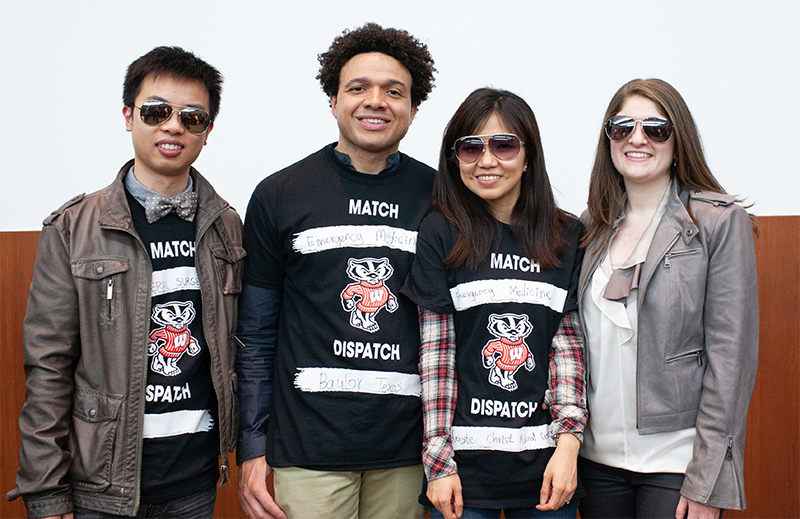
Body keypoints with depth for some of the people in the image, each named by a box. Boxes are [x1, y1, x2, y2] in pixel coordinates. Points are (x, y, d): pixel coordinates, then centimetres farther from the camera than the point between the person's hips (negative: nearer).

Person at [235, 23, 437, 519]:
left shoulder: (440, 198, 2)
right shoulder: (279, 196, 1)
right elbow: (255, 337, 5)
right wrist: (251, 447, 2)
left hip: (408, 447, 1)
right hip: (309, 445, -1)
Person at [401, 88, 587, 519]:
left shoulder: (567, 237, 4)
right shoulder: (440, 233, -3)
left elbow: (569, 343, 5)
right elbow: (435, 350, -4)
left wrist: (568, 443, -5)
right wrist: (440, 463, -6)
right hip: (465, 459, -2)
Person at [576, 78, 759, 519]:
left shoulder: (720, 222, -6)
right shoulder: (593, 225, 8)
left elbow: (731, 354, -9)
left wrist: (708, 482, -13)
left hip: (674, 464, -4)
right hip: (597, 457, 4)